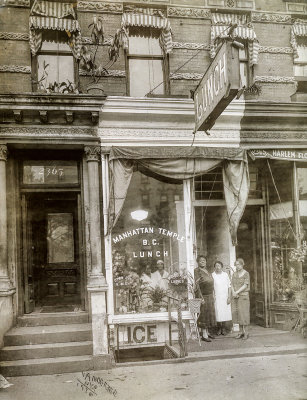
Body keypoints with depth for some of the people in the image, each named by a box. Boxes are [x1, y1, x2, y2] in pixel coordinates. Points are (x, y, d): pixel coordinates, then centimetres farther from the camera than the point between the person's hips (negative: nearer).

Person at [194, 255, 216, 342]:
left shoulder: (207, 271, 12)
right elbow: (197, 285, -18)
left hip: (210, 296, 8)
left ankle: (207, 331, 23)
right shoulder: (197, 271, -12)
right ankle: (204, 334, 0)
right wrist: (201, 297, -22)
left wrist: (213, 295, 14)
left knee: (209, 313, 12)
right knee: (203, 314, -5)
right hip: (203, 296, -8)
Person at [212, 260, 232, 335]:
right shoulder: (212, 275, -1)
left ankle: (223, 328, 16)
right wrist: (213, 296, -9)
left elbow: (229, 286, 7)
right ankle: (219, 328, 13)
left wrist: (229, 297, 0)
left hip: (225, 297, 2)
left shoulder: (225, 274, 6)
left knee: (225, 313, 2)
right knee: (218, 313, -2)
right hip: (216, 297, -2)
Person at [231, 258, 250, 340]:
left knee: (244, 314, -4)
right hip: (235, 296, 5)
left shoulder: (246, 274, -5)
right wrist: (233, 293, -9)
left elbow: (245, 285, -12)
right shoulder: (234, 274, 11)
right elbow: (232, 285, 8)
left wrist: (237, 292, -16)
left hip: (243, 295, -5)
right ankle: (241, 332, 12)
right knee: (237, 313, 4)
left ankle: (246, 333, 3)